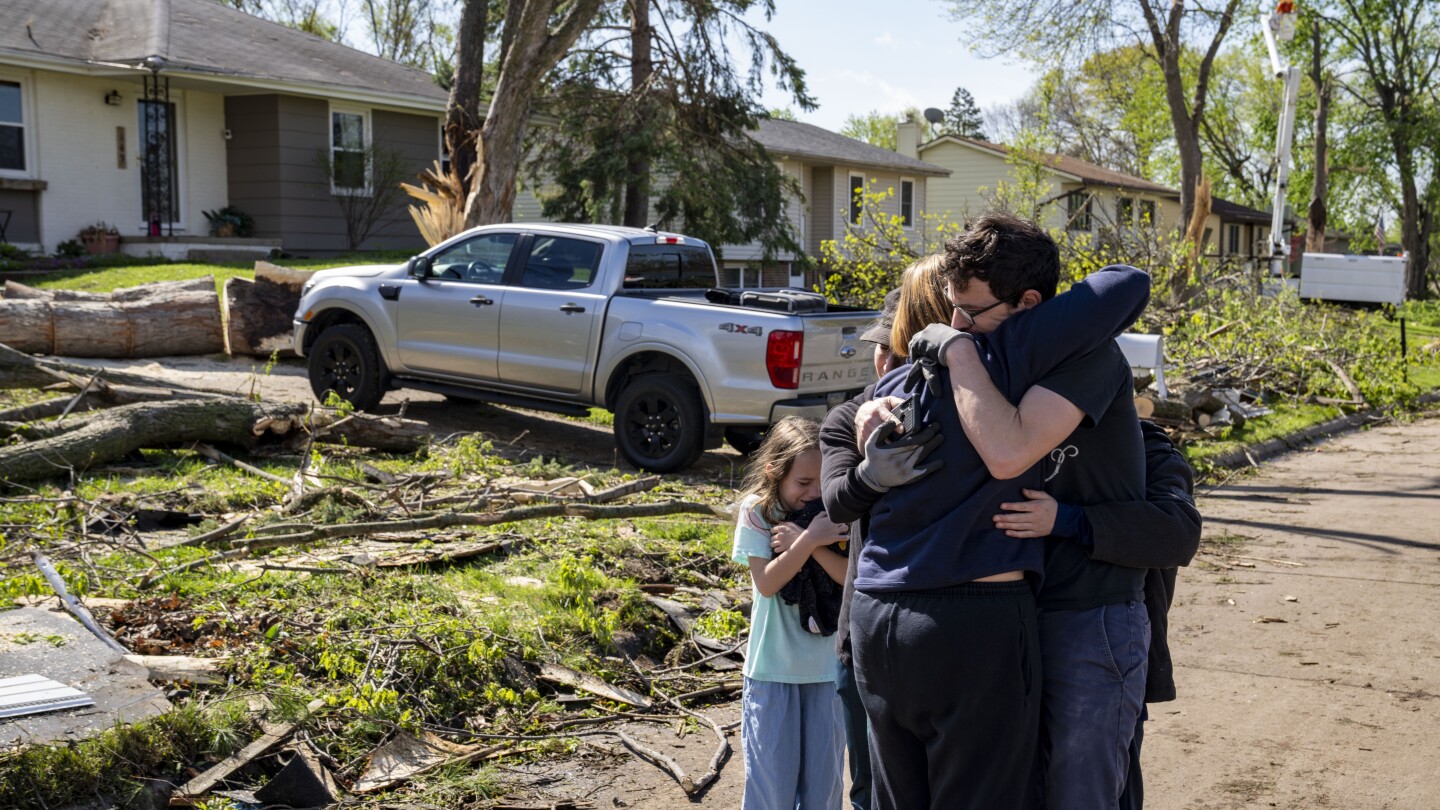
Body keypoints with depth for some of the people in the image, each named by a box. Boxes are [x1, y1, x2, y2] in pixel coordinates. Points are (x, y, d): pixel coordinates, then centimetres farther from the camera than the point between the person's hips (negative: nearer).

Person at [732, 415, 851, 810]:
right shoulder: (756, 511, -8)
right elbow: (767, 582, -16)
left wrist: (808, 544, -25)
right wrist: (811, 538, -25)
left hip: (828, 665, 2)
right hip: (773, 669, -2)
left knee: (824, 777, 12)